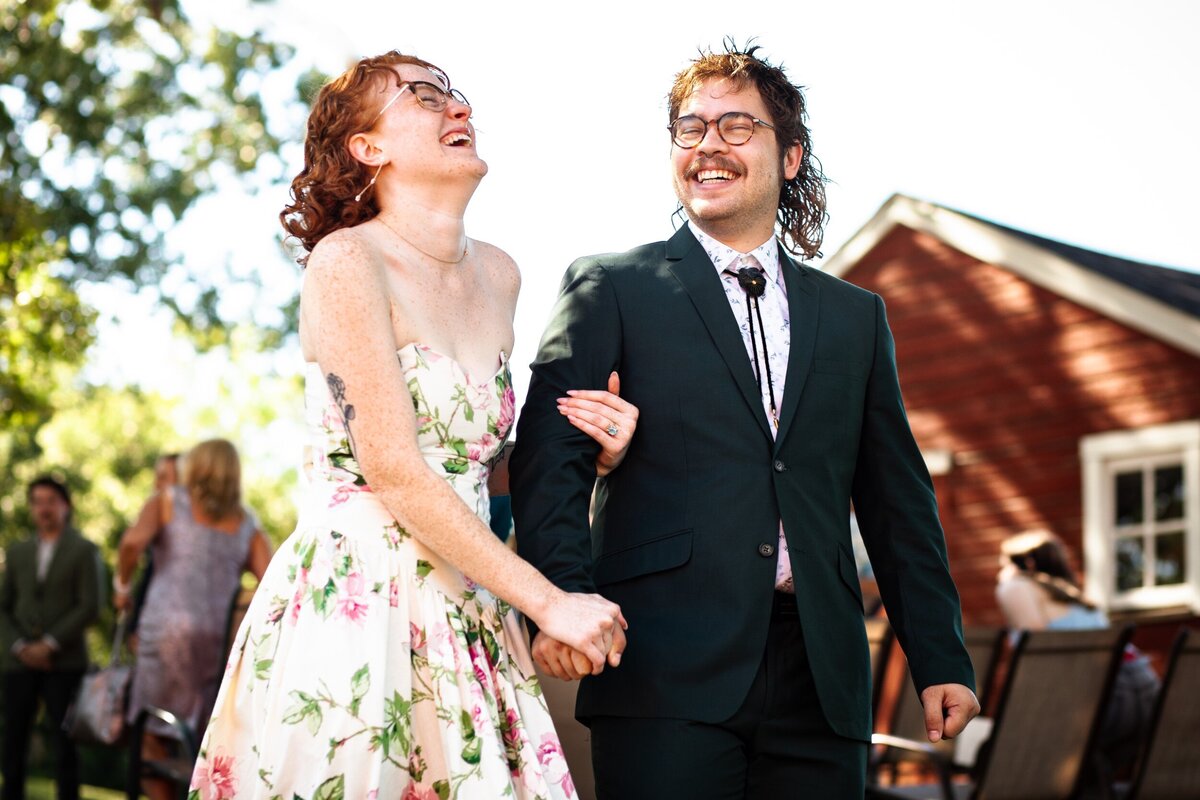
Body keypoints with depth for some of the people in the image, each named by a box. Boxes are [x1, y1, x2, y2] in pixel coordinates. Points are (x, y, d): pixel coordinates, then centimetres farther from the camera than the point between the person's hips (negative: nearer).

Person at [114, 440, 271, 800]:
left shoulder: (168, 500, 12)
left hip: (170, 626, -3)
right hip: (224, 635, 3)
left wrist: (122, 585, 7)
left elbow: (133, 540, -8)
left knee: (152, 737, 2)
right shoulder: (247, 524, 18)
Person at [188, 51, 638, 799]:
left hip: (464, 617, 6)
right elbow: (393, 469, -16)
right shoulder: (347, 261, -9)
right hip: (352, 604, -6)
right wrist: (548, 600, -14)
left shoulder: (499, 274, 12)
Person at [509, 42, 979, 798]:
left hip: (818, 680, 4)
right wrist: (562, 601, -18)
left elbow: (899, 503, 18)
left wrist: (940, 660, 12)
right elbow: (550, 455, -3)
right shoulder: (610, 288, 7)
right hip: (667, 676, -3)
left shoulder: (855, 316, 18)